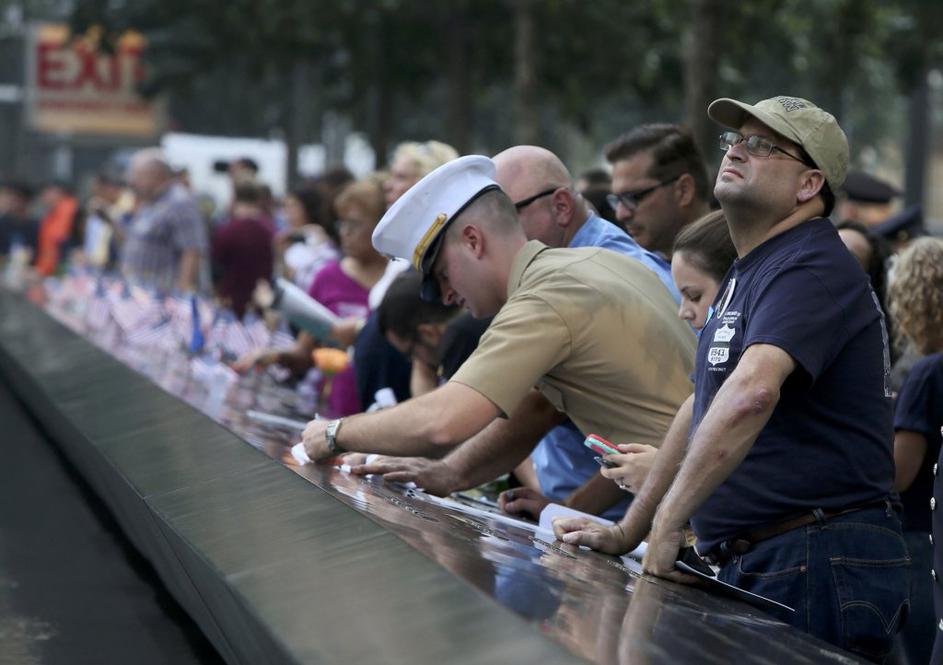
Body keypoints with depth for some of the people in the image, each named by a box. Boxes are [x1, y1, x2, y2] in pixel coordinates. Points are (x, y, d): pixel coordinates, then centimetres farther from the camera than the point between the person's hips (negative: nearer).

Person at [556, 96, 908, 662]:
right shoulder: (747, 275, 20)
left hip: (818, 568, -10)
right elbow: (703, 411, 25)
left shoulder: (812, 268, -16)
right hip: (754, 566, 10)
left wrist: (667, 521, -31)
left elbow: (751, 393, -32)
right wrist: (627, 532, 20)